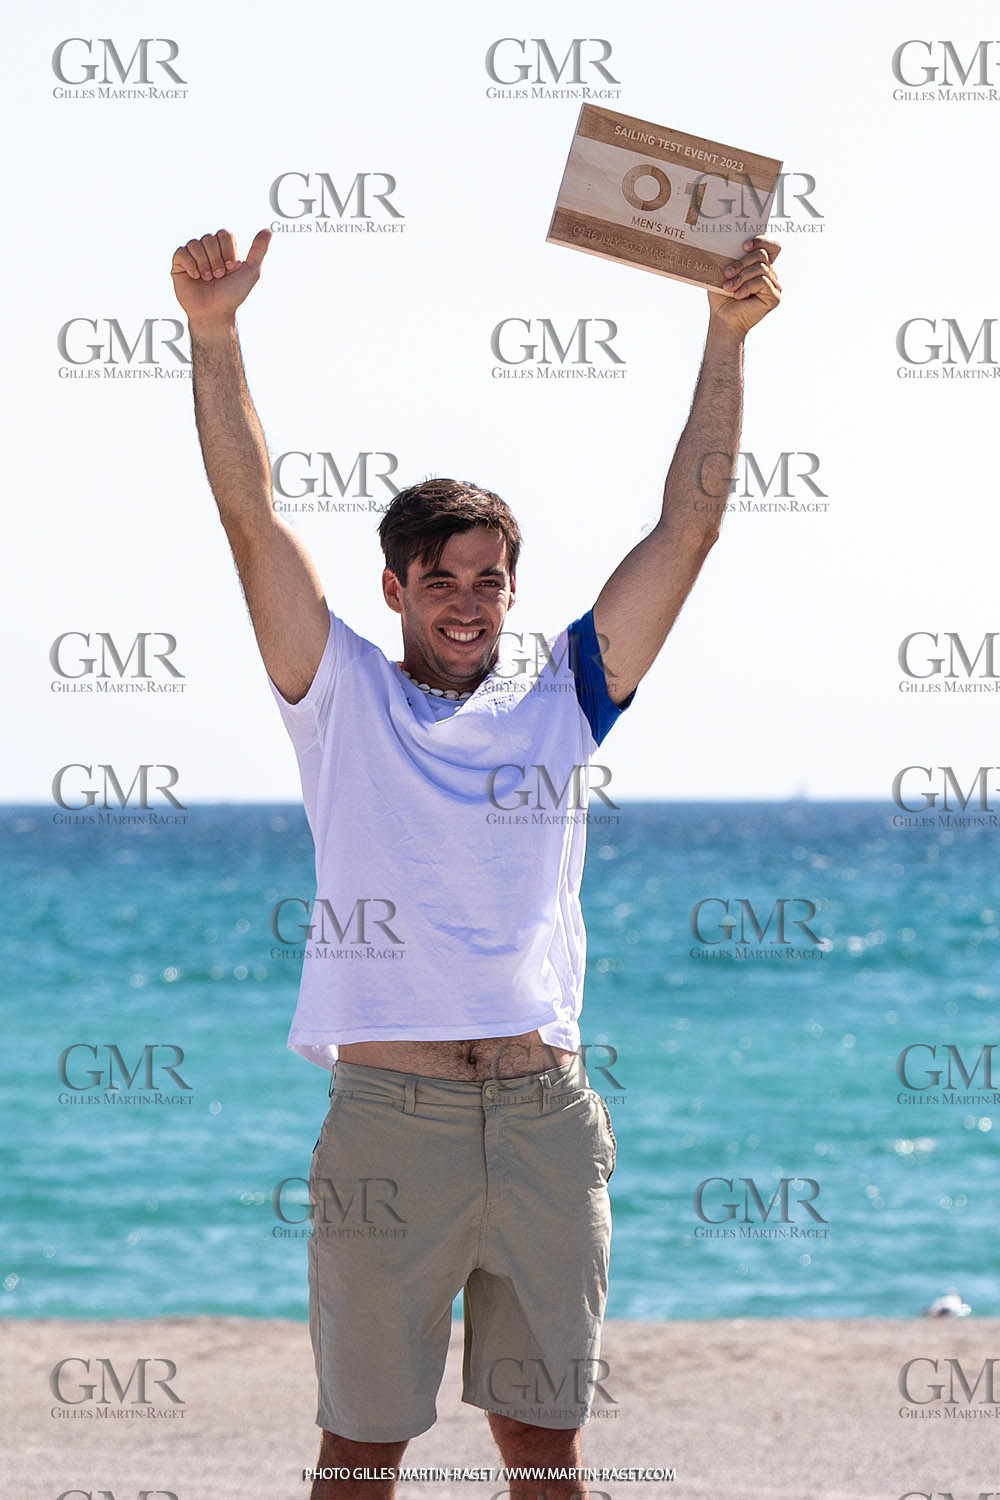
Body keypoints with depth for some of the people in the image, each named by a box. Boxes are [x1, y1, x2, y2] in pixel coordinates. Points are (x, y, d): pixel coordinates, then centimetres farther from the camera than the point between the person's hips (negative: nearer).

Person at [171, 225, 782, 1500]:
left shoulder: (560, 693, 11)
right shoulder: (343, 696, 7)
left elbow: (689, 525, 8)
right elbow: (250, 518, -2)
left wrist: (727, 339, 2)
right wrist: (213, 335, -11)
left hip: (545, 1118, 2)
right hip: (389, 1118, -2)